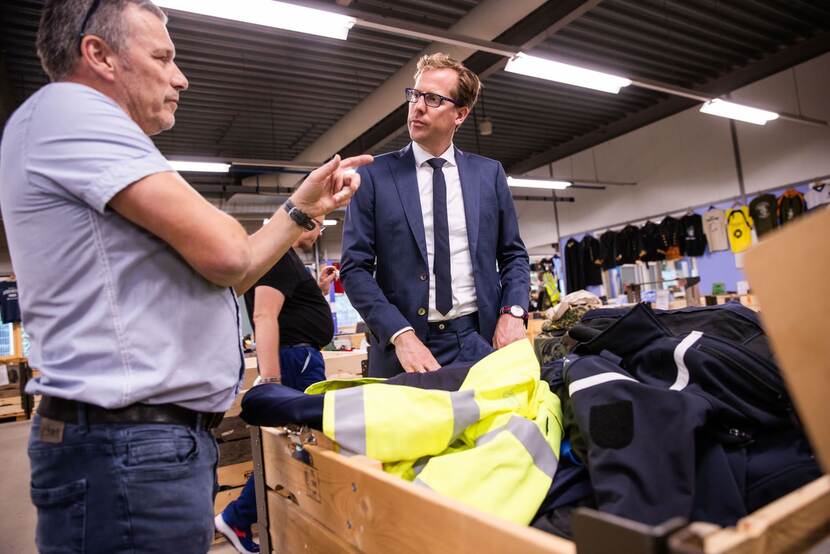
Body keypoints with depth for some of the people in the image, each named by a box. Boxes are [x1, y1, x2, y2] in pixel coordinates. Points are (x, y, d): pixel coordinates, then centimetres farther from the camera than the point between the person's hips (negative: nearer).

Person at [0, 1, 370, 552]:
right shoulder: (69, 108, -12)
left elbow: (225, 278, 17)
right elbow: (224, 253, -22)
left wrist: (304, 207, 14)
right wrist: (215, 222, 1)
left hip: (165, 437, 10)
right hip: (132, 447, -10)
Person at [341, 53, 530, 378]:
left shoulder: (489, 173, 6)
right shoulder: (374, 175, -1)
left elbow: (513, 254, 12)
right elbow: (355, 267, -5)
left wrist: (513, 312, -6)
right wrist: (400, 335, -16)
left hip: (480, 340, 2)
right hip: (405, 346, -1)